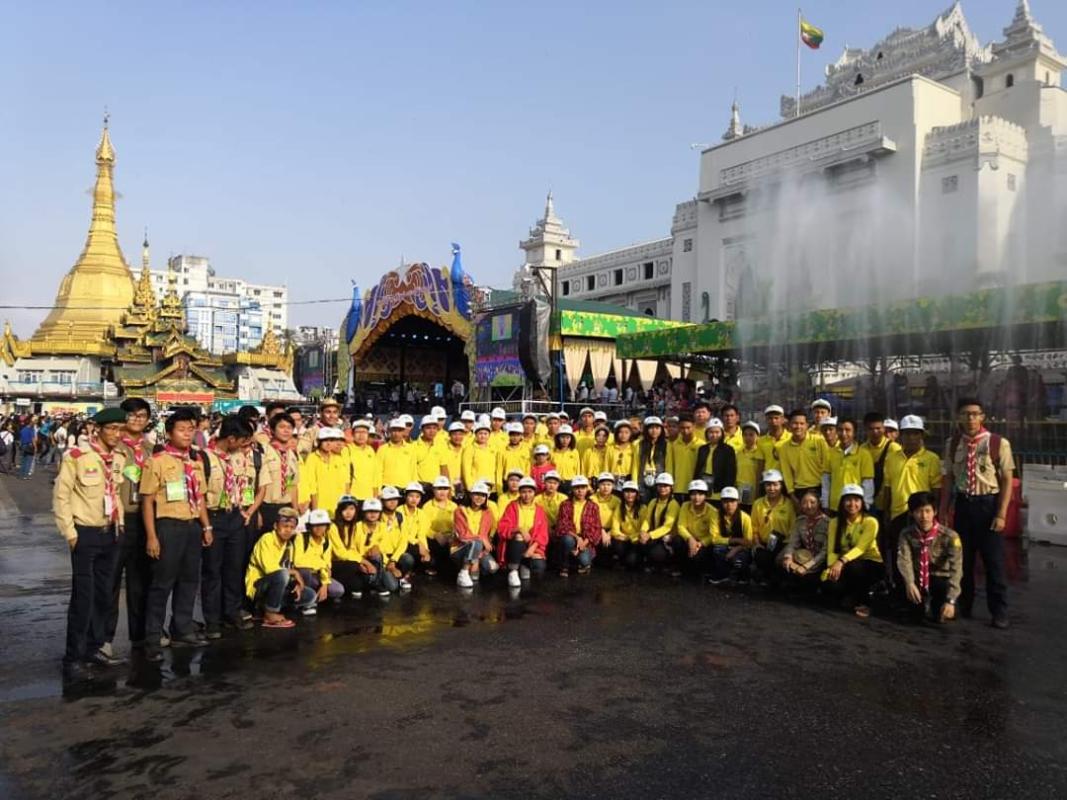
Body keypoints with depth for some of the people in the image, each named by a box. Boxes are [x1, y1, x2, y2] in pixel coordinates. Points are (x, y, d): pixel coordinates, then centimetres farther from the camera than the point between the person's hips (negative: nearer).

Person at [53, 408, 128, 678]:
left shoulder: (119, 458, 6)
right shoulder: (77, 456, -13)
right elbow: (60, 495, -11)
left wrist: (119, 522, 11)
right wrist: (69, 532, -12)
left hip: (110, 533, 6)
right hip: (85, 534, -6)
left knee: (104, 594, 12)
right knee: (83, 597, -4)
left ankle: (93, 647, 25)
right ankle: (73, 657, 7)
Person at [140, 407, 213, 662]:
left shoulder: (196, 462, 10)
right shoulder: (157, 461, -9)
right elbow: (147, 500, -10)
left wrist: (206, 527, 13)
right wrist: (151, 536, -14)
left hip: (192, 526, 6)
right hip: (168, 526, -6)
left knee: (190, 579, 14)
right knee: (162, 583, 0)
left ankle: (182, 630, 28)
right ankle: (153, 639, 11)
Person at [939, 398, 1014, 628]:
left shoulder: (998, 443, -10)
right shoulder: (952, 444, 3)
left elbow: (1007, 481, -8)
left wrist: (1001, 514, -12)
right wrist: (943, 512, 7)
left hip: (988, 503, -4)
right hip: (963, 504, 4)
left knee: (993, 561, 3)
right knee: (962, 559, 13)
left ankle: (999, 612, 16)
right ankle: (963, 606, 27)